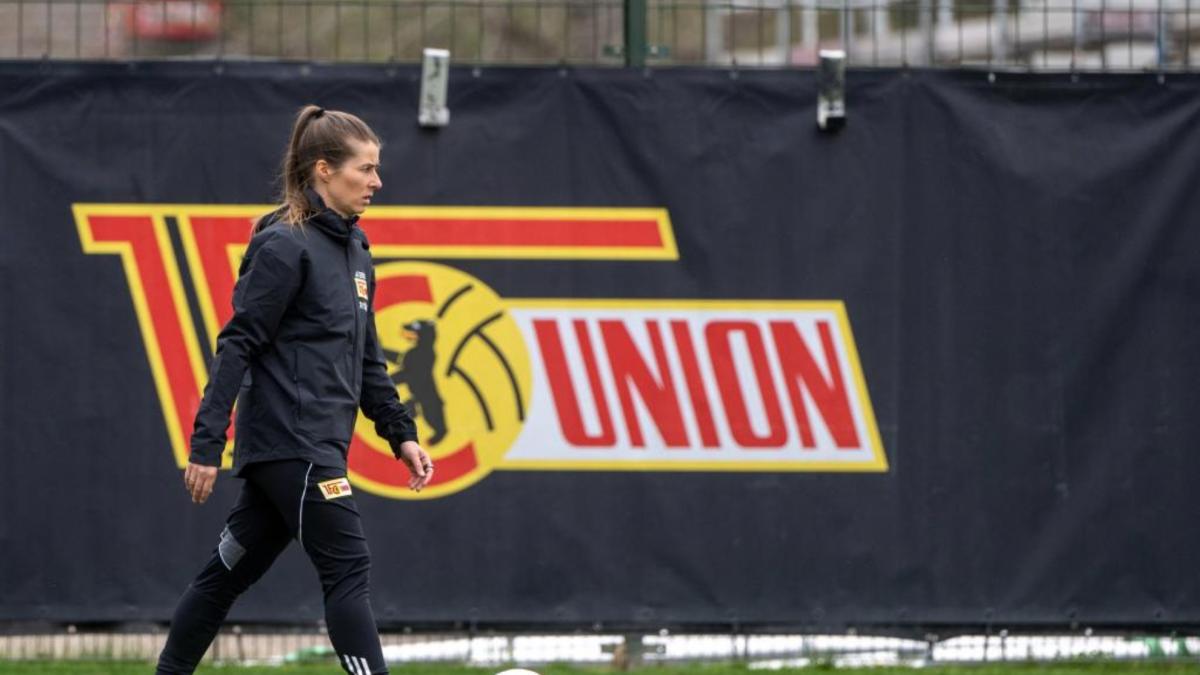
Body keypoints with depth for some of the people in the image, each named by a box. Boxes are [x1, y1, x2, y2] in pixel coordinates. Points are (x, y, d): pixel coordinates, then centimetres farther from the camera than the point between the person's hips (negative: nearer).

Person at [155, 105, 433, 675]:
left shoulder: (353, 248, 15)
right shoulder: (285, 247, -12)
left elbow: (365, 358, 23)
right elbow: (238, 346, -14)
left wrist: (400, 434, 17)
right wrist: (206, 445, -17)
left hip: (318, 447, 9)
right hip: (291, 444, -9)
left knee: (230, 572, 13)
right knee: (348, 570, -11)